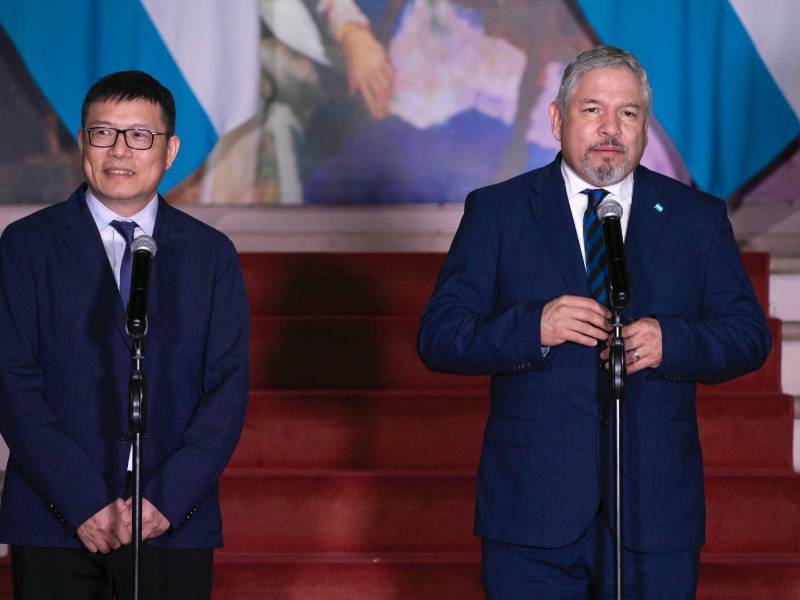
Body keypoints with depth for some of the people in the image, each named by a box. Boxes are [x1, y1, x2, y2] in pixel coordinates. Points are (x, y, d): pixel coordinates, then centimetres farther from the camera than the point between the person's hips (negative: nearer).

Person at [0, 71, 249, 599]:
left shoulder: (212, 254, 8)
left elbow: (228, 388, 3)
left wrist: (166, 500, -10)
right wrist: (84, 504, -12)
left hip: (175, 523, 1)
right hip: (55, 521, -1)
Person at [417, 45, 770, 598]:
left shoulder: (697, 217, 8)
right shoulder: (496, 212, 4)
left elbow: (749, 335, 5)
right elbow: (438, 337, -2)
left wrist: (669, 342, -14)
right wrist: (534, 328, -19)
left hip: (655, 511, 1)